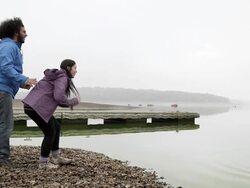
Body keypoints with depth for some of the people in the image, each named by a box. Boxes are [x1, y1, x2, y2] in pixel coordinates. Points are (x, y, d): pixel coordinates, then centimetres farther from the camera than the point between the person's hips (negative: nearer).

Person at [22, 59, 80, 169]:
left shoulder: (57, 76, 21)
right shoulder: (62, 78, -9)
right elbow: (59, 97, -23)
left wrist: (69, 103, 7)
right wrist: (73, 101, -6)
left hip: (32, 105, 10)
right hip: (37, 107, -10)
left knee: (56, 127, 18)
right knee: (50, 133, 2)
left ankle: (55, 157, 28)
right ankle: (43, 162, 14)